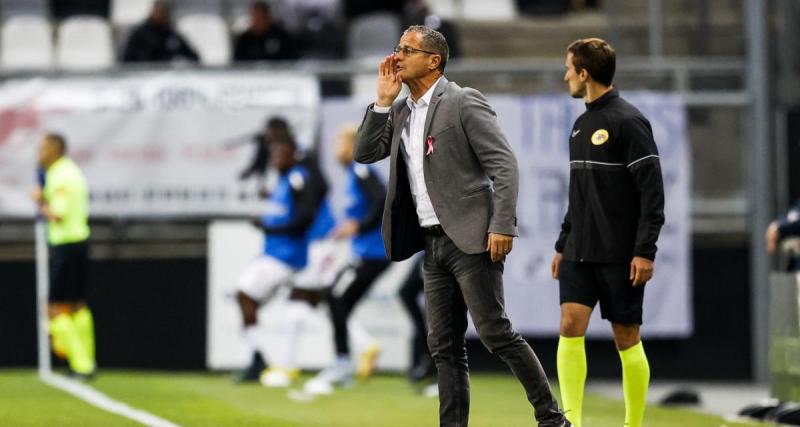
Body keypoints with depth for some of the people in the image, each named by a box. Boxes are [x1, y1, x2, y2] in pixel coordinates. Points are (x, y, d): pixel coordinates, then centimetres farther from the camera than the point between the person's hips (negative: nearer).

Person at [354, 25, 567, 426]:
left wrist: (503, 226, -21)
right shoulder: (401, 112, 15)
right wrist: (384, 100, 2)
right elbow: (364, 153, 11)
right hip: (433, 243, 8)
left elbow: (504, 164, -12)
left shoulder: (464, 103, -8)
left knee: (495, 332, -10)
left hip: (471, 240, -8)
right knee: (444, 347, 6)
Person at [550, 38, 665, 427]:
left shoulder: (628, 121, -11)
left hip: (620, 256, -7)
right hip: (580, 252, 7)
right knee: (570, 326, -7)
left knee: (626, 337, 1)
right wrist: (563, 244, 19)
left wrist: (645, 251, -19)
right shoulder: (581, 125, 14)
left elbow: (652, 190, -14)